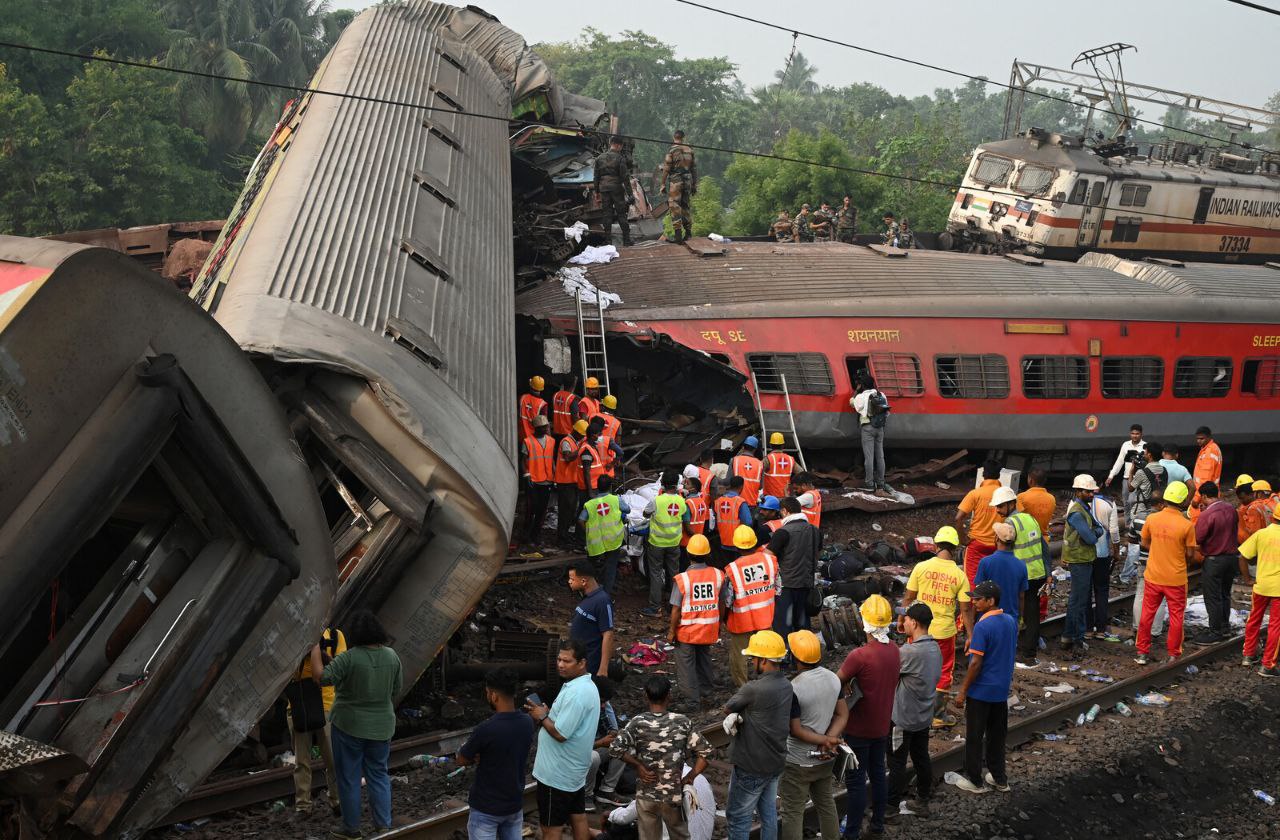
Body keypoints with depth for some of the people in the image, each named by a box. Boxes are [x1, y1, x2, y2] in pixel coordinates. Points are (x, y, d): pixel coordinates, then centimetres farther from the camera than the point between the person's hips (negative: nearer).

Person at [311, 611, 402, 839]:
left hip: (349, 726, -4)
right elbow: (397, 687, 7)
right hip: (381, 727, 4)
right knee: (379, 775, 15)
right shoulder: (391, 656, -2)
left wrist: (315, 649, -9)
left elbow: (321, 677, -19)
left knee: (349, 778, 8)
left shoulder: (349, 658, -18)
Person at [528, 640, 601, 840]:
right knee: (578, 816, 18)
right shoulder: (587, 685, 7)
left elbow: (560, 733, -26)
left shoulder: (576, 693, -26)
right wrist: (548, 714, 1)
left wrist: (542, 717, -11)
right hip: (575, 769, 10)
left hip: (557, 774, -10)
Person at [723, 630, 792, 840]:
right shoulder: (786, 685, -1)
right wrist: (737, 717, -14)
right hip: (776, 762, 8)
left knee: (738, 817, 7)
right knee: (768, 812, 20)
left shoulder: (753, 690, -27)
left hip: (751, 768, -8)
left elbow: (727, 709, -10)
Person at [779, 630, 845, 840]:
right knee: (826, 803, 22)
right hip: (825, 759, 7)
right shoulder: (833, 679, -5)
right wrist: (830, 740, -11)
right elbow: (842, 715, 0)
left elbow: (795, 730, -21)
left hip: (798, 762, -6)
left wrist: (825, 740, -13)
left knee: (793, 813, 6)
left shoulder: (793, 688, -25)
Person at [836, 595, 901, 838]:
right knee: (878, 773, 20)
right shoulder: (894, 650, -5)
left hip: (859, 729, -6)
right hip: (883, 725, 6)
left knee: (856, 781, 5)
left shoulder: (859, 656, -27)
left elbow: (836, 683, -18)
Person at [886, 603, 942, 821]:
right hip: (924, 717, 8)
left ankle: (890, 809, 12)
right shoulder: (935, 648, 1)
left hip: (904, 719, -8)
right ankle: (922, 801, 30)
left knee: (897, 764, 3)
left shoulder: (910, 652, -28)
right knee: (922, 758, 18)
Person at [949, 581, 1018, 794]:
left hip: (981, 691, -7)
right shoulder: (1011, 622, 2)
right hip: (1002, 689, 7)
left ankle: (974, 780, 14)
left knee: (974, 737, 6)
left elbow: (976, 663, -21)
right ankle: (999, 778, 26)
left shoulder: (982, 627, -22)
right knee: (997, 735, 18)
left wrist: (962, 691, -13)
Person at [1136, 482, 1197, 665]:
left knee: (1147, 614, 13)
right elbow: (1190, 554, -8)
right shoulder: (1186, 525, -15)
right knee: (1176, 616, 11)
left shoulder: (1152, 519, -8)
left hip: (1153, 576, 2)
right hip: (1176, 579, -2)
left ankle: (1142, 653, 19)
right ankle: (1173, 655, 17)